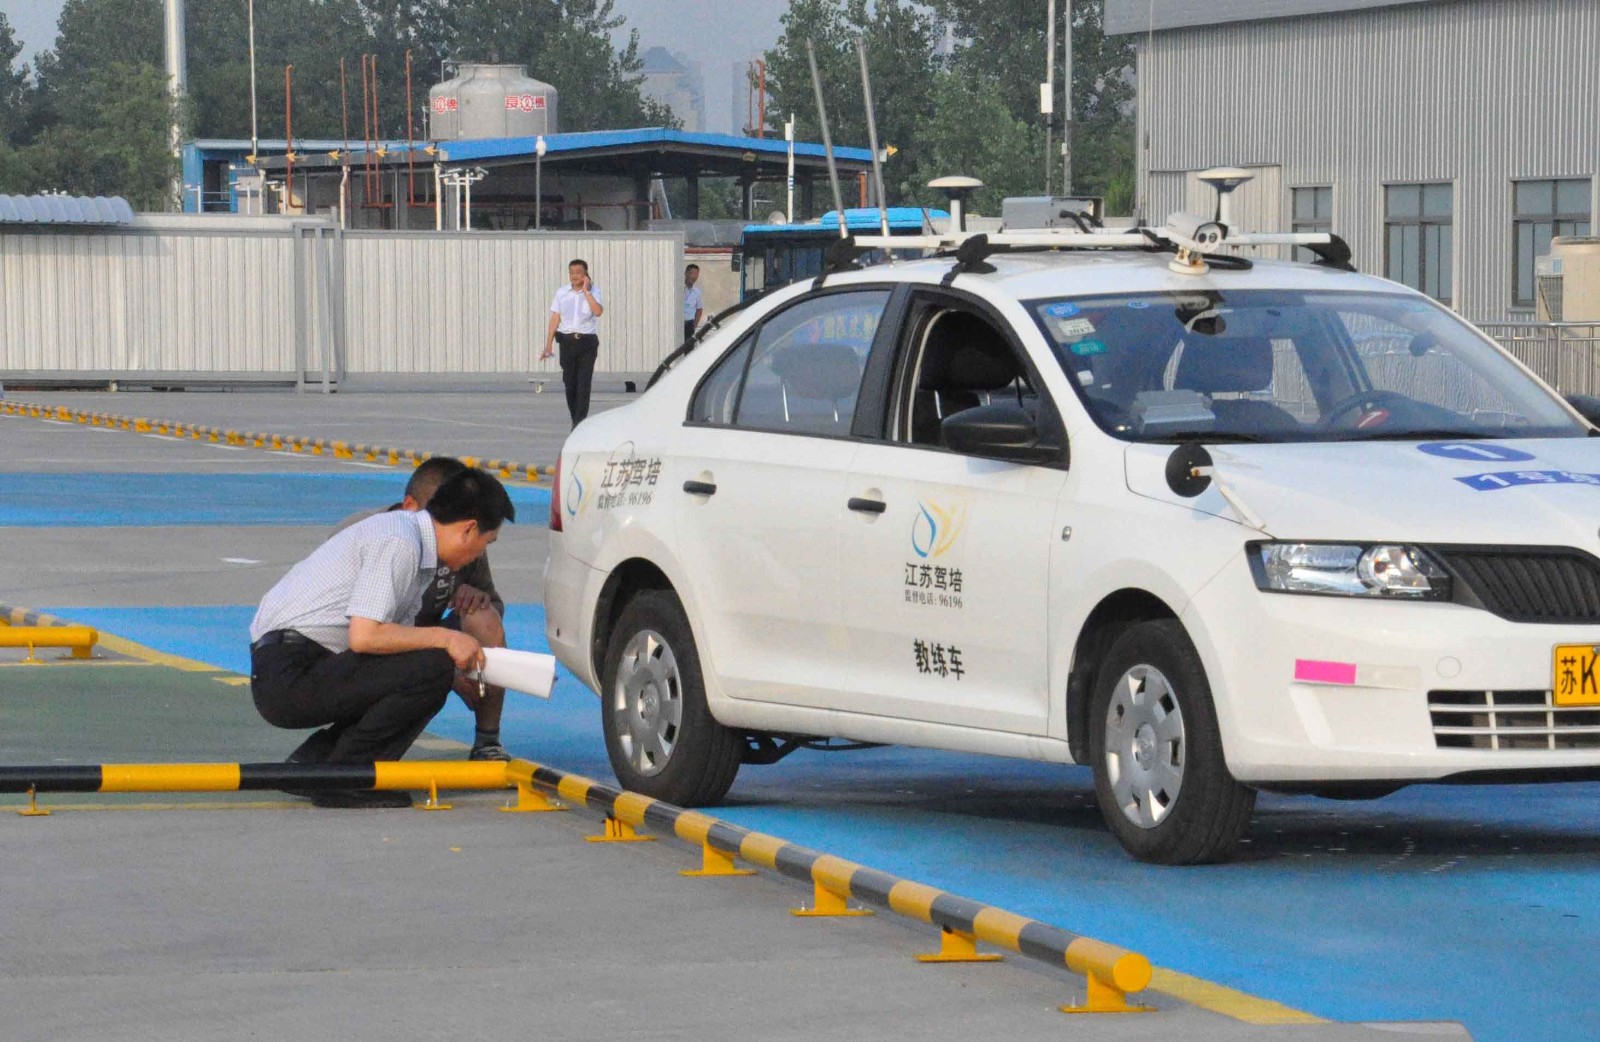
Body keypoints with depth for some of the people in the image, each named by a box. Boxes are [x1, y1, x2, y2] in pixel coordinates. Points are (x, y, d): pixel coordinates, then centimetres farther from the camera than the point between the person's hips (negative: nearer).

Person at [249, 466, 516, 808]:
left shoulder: (410, 539, 18)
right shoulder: (398, 543, -14)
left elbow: (395, 638, 20)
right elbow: (364, 636, -22)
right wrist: (444, 639, -13)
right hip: (290, 675, -10)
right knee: (432, 669, -19)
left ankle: (313, 761, 9)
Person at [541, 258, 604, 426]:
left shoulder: (593, 292, 0)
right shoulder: (561, 293, 6)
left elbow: (598, 311, -18)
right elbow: (555, 319, 6)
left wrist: (586, 291, -14)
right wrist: (548, 345, 2)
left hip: (587, 342, -2)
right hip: (567, 341, 2)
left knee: (584, 383, -9)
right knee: (570, 383, 7)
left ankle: (579, 422, -10)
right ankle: (575, 418, 23)